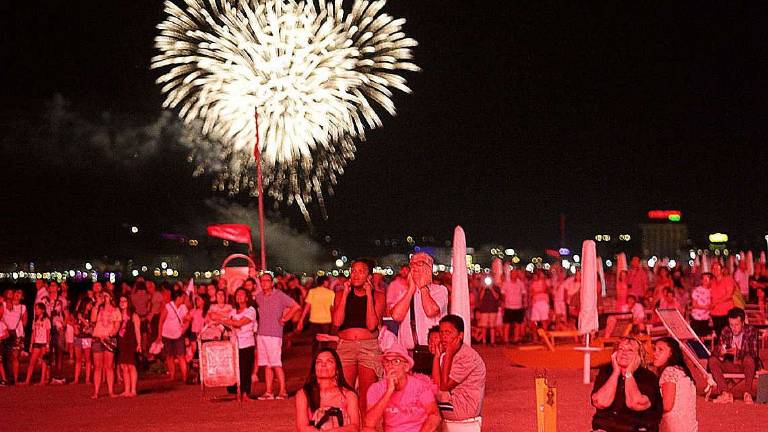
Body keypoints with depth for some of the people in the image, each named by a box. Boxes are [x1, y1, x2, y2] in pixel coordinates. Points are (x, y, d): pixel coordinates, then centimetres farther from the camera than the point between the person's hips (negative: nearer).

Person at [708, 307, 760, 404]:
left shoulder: (751, 330, -11)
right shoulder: (726, 331, -2)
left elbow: (754, 353, -22)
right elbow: (715, 351, -6)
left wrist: (738, 352, -40)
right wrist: (720, 352, -31)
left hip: (746, 364, -4)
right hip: (731, 365, 4)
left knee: (749, 359, -37)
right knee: (712, 360, -20)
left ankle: (747, 394, -30)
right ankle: (726, 393, -26)